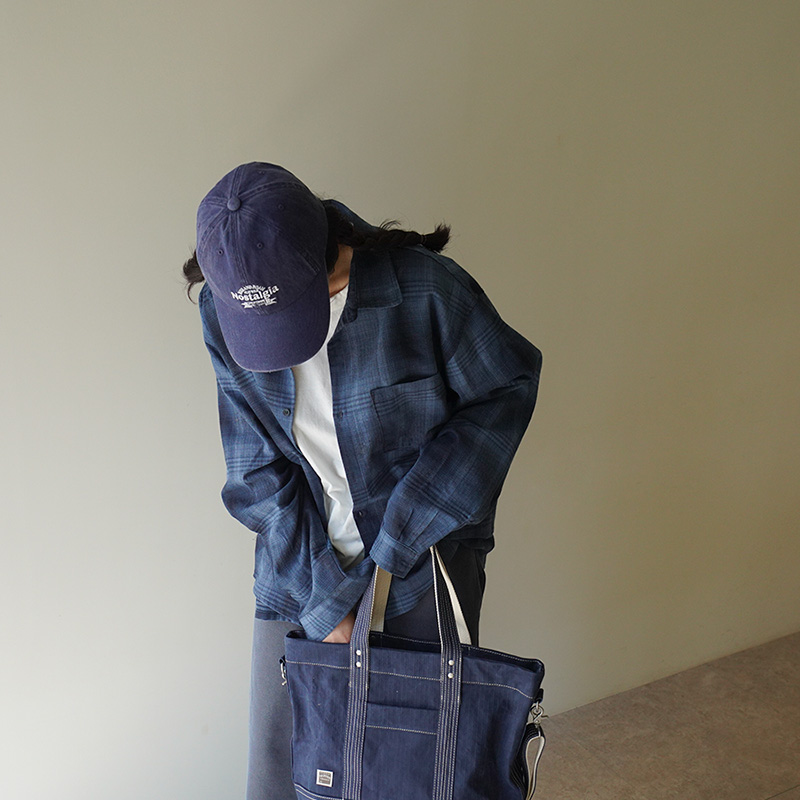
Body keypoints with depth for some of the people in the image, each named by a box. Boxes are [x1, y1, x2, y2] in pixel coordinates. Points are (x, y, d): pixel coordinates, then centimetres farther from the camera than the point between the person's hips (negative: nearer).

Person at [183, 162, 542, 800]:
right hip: (302, 564, 3)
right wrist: (323, 602, -11)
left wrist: (412, 518, -14)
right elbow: (257, 473, -6)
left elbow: (510, 385, -8)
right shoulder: (222, 313, -11)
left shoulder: (424, 289, -21)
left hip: (425, 561, -2)